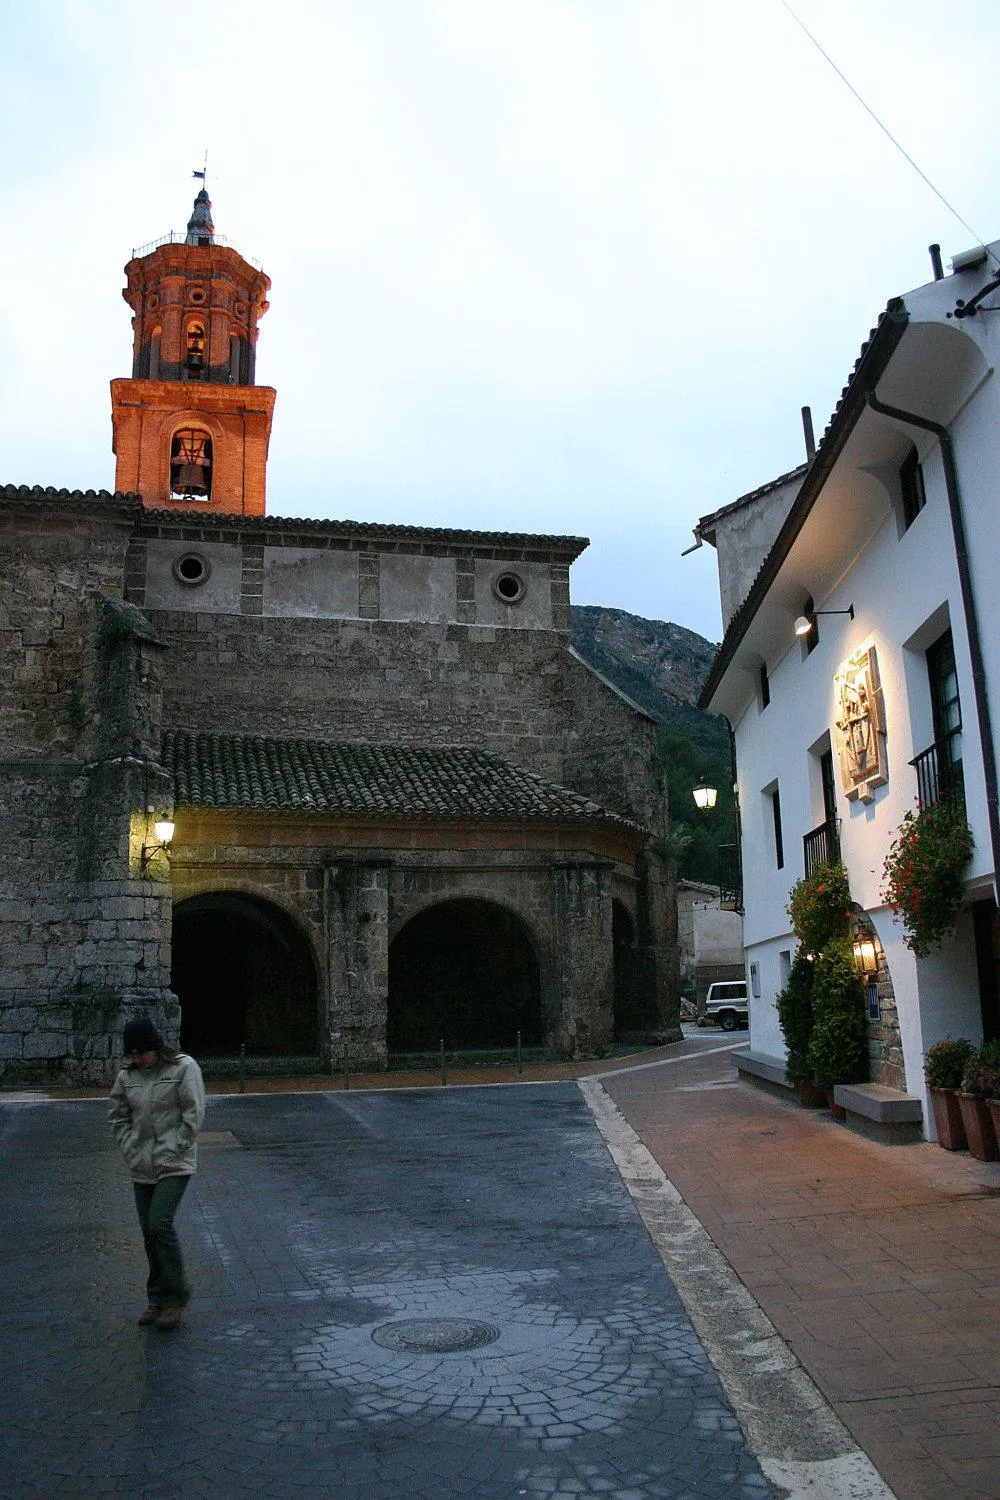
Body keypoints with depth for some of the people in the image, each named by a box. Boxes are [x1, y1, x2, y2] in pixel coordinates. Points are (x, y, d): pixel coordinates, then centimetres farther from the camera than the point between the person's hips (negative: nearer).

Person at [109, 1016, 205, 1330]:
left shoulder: (183, 1067, -11)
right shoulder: (127, 1076, 4)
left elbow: (194, 1114, -12)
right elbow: (118, 1117, 14)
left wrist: (172, 1151, -15)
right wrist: (131, 1151, 3)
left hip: (175, 1165, -6)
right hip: (142, 1168, 6)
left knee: (159, 1225, -16)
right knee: (149, 1233, 11)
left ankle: (176, 1296, 2)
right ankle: (158, 1299, 27)